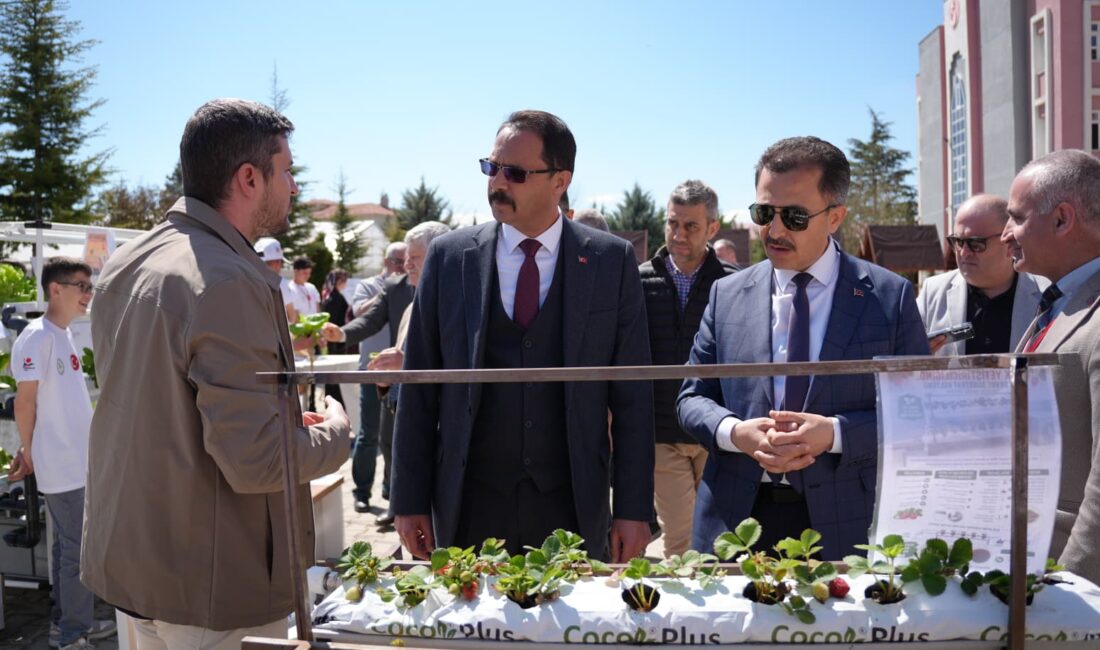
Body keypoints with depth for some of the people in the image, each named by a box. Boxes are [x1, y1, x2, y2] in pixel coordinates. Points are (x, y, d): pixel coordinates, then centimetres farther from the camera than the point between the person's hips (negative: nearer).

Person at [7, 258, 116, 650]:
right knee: (80, 550, 0)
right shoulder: (38, 337, -17)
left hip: (78, 462, 9)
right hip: (64, 466, -9)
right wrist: (29, 452, -4)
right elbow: (25, 402, -16)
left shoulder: (63, 335, 11)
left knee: (68, 545, 17)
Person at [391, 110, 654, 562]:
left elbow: (632, 394, -1)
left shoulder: (612, 260, -2)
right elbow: (419, 389, 2)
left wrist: (634, 509, -3)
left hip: (573, 505, 0)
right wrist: (410, 500, 0)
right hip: (469, 505, 1)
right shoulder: (448, 256, 0)